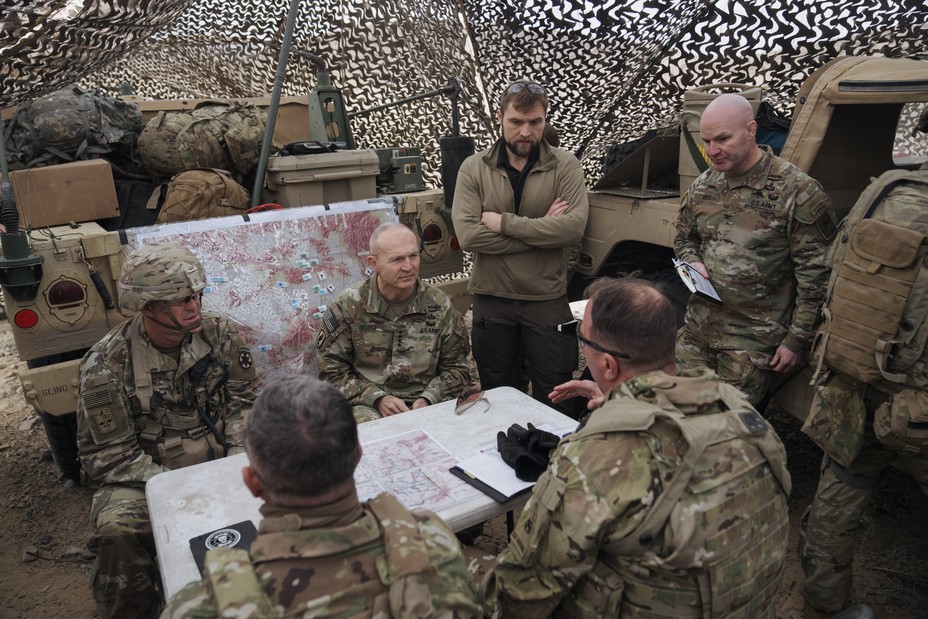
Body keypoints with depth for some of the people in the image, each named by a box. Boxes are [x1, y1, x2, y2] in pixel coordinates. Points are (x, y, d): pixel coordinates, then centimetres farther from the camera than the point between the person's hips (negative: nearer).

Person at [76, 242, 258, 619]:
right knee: (118, 532, -32)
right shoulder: (105, 366, -14)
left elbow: (245, 400, 4)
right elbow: (112, 456, -11)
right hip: (144, 477, -2)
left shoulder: (221, 334, -5)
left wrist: (239, 459, -10)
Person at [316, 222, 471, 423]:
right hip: (368, 406, -2)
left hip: (427, 405, 2)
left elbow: (456, 368, 9)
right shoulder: (348, 306, -1)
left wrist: (428, 399, -10)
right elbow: (332, 370, 1)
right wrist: (377, 398, -12)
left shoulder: (440, 306, 4)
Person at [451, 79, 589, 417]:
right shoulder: (474, 168, 0)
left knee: (555, 400, 7)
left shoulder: (565, 166, -1)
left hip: (547, 299, -1)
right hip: (492, 299, 1)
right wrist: (542, 231, -14)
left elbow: (574, 227, -17)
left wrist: (503, 222, -17)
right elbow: (468, 235, -14)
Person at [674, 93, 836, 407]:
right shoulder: (702, 186, 4)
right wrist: (694, 264, -4)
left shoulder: (797, 192, -13)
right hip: (697, 327, 5)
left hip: (754, 340, -5)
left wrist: (797, 341, -11)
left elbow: (815, 274, -12)